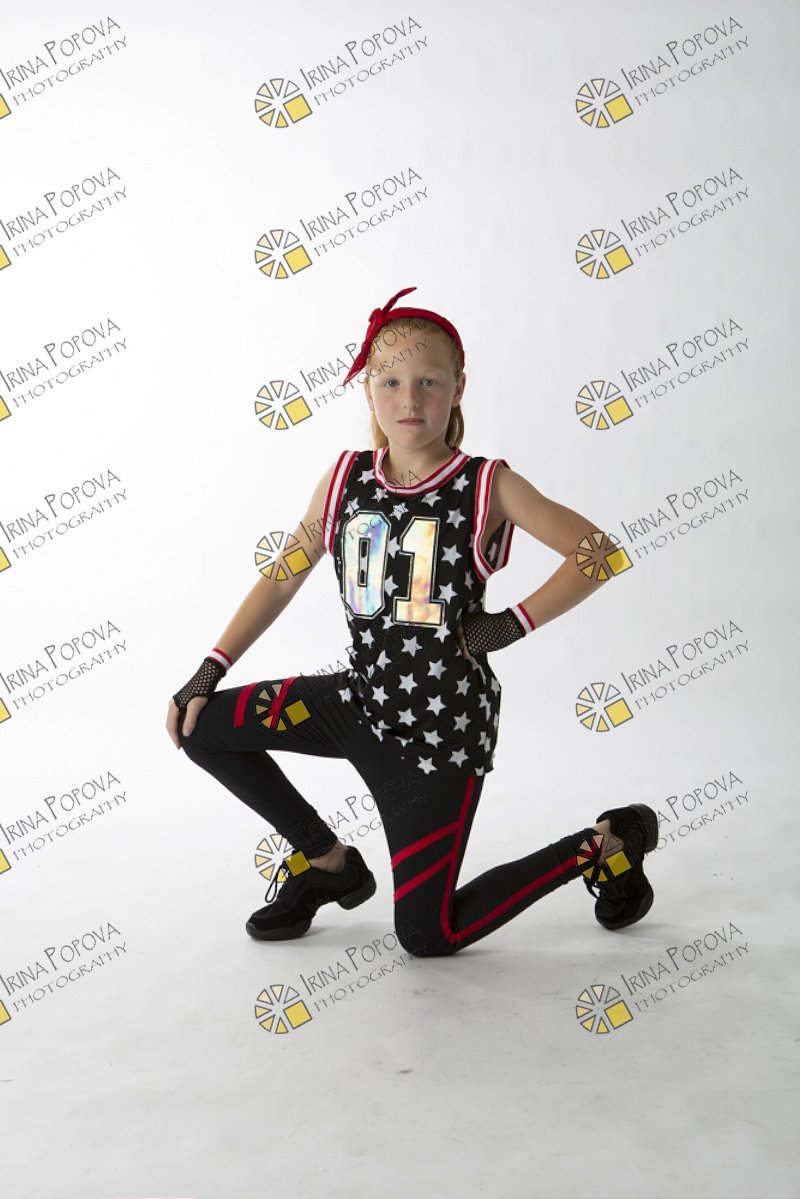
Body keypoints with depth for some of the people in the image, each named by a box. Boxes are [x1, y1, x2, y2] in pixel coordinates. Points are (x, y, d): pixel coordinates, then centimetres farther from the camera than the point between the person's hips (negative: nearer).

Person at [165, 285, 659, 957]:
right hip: (363, 700, 5)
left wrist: (513, 624, -19)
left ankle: (604, 845, 18)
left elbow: (598, 552, -14)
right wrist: (209, 673, 2)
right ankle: (327, 862, 17)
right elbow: (285, 575, 6)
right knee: (201, 727, -2)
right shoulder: (346, 477, 0)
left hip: (443, 728, -5)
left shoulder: (486, 487, -12)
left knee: (426, 936, -2)